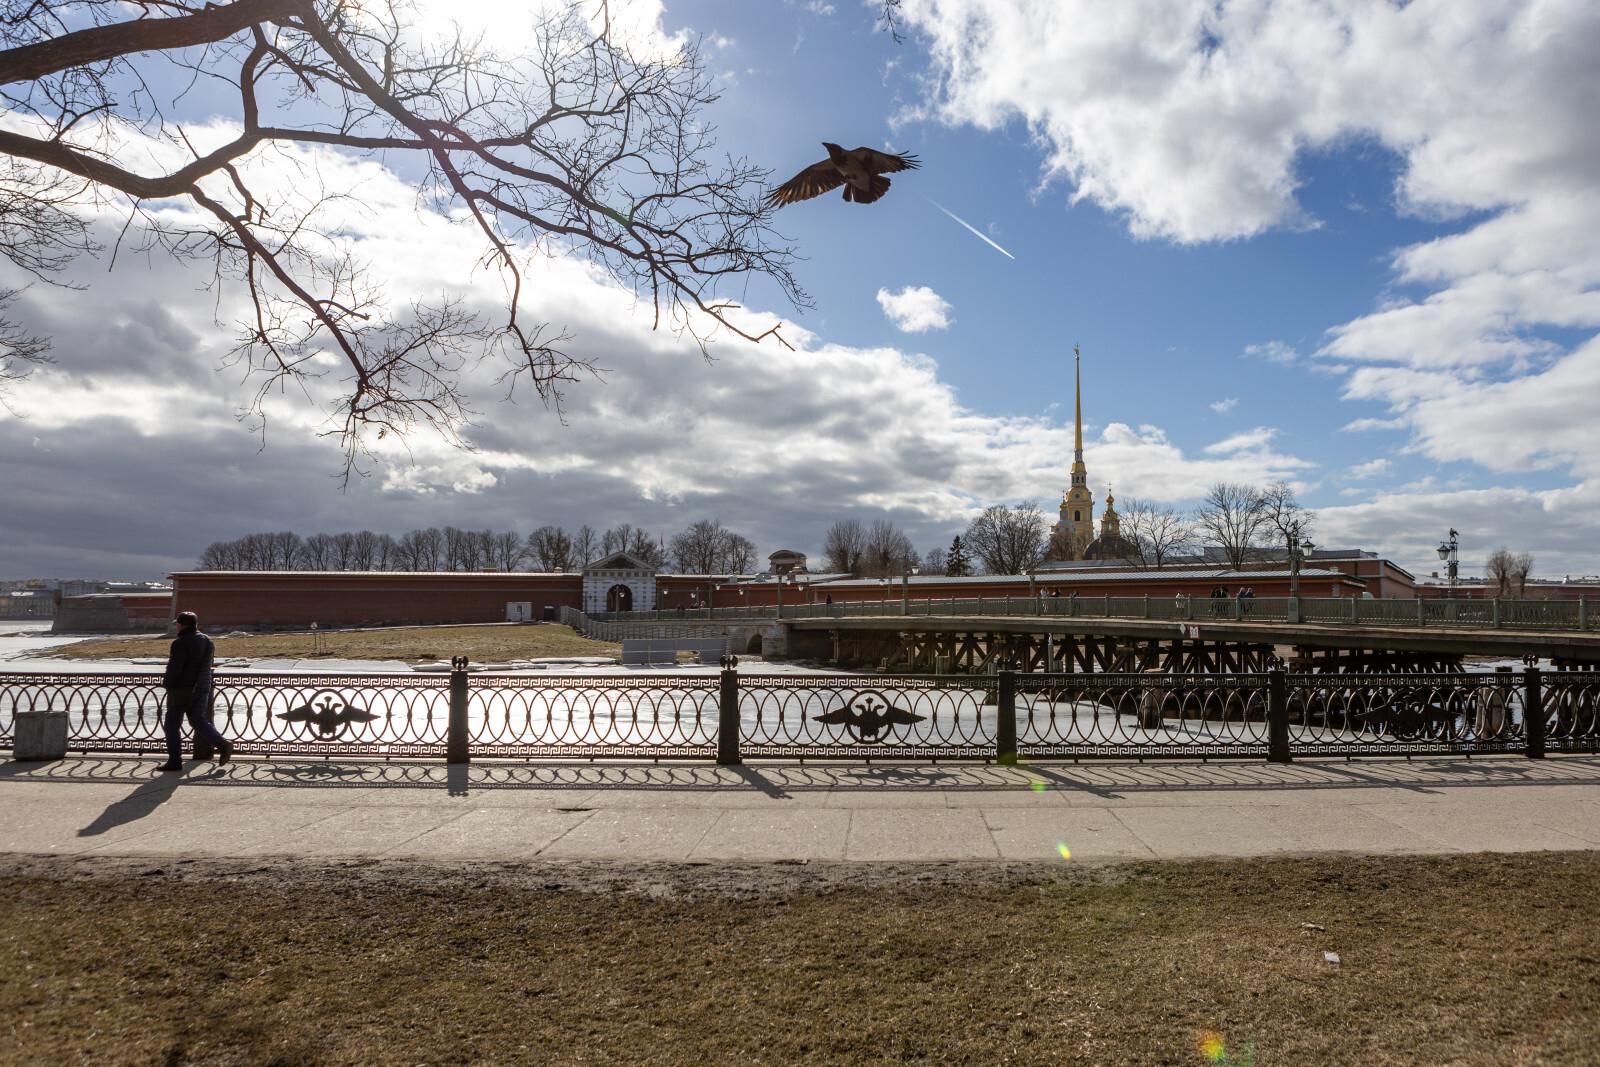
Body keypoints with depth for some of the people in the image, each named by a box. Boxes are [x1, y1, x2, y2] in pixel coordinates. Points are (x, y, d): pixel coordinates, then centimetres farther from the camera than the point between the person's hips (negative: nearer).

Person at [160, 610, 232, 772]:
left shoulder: (181, 643, -16)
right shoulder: (207, 641, 9)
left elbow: (174, 669, -20)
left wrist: (166, 683, -1)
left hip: (182, 689, -7)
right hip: (202, 688, 7)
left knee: (172, 724, 6)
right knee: (200, 721, 9)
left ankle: (174, 760, 8)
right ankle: (223, 745, -9)